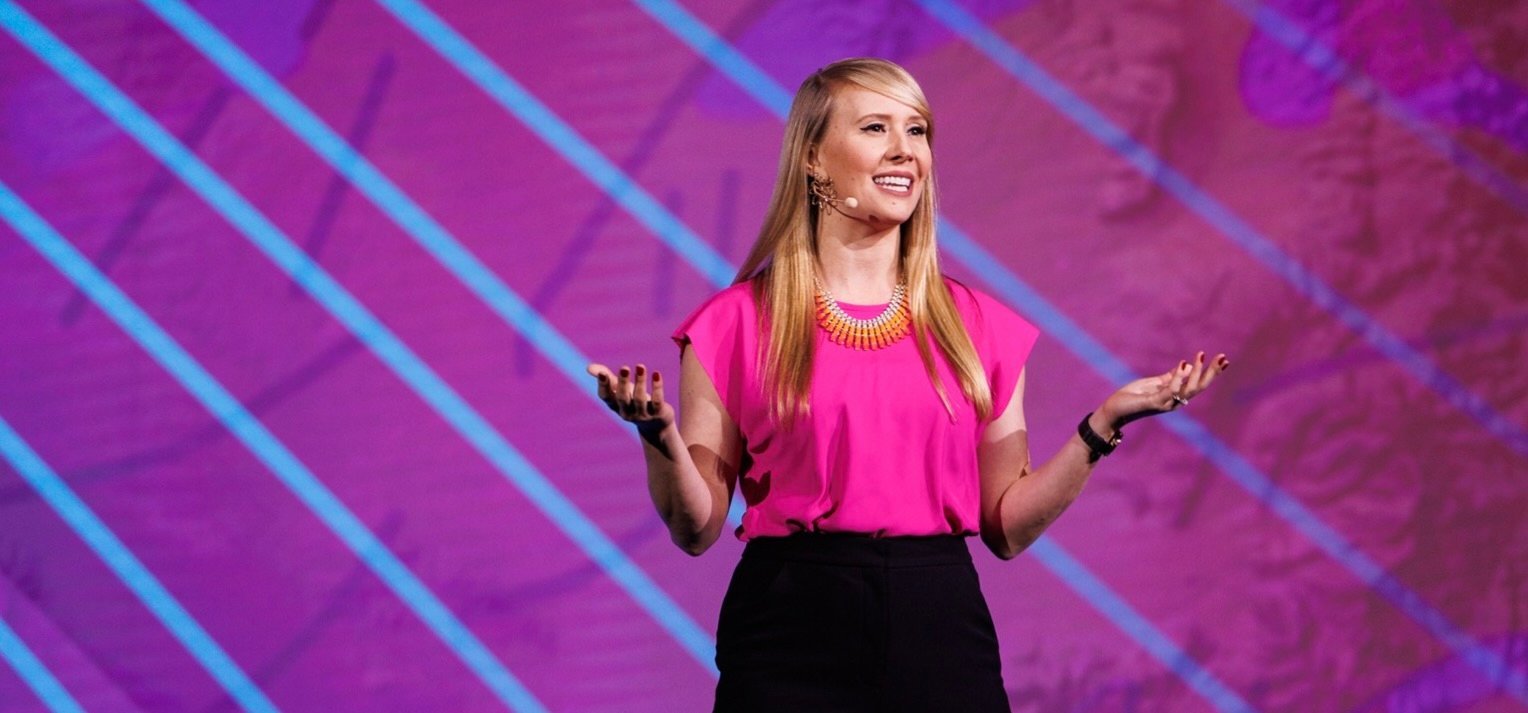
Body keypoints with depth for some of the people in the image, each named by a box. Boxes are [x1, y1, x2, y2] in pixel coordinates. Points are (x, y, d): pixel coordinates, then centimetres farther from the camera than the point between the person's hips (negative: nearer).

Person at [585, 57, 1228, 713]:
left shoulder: (979, 327, 9)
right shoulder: (738, 323, 2)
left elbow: (1006, 528, 8)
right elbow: (697, 529, 0)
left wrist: (1102, 428, -1)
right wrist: (659, 436, -17)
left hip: (939, 630, 2)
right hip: (792, 634, -2)